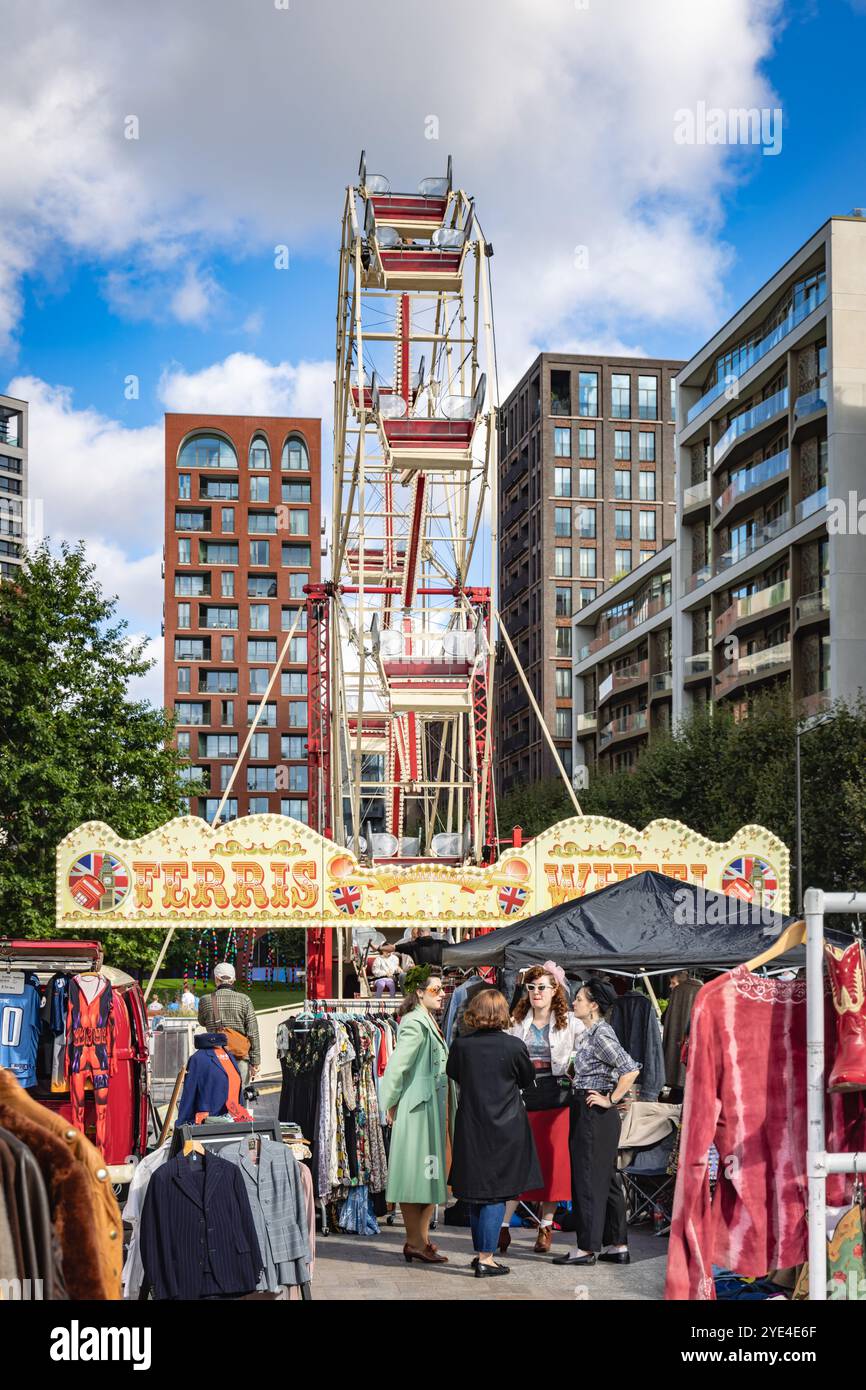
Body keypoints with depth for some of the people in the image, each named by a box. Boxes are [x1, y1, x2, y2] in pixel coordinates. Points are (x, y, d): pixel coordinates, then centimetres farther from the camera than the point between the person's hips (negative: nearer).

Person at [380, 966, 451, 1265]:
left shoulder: (429, 1022, 16)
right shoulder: (415, 1024, -15)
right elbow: (397, 1066, -17)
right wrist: (391, 1104, -10)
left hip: (434, 1106, 10)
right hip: (417, 1106, -10)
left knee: (432, 1173, 12)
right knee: (416, 1173, -3)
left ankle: (421, 1238, 18)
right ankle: (415, 1241, 2)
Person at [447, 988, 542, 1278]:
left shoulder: (461, 1044, -8)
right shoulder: (514, 1045, -12)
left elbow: (453, 1074, 11)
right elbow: (527, 1080, 4)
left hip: (470, 1126, 3)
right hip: (505, 1128, -3)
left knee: (475, 1191, 14)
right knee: (496, 1194, 2)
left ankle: (480, 1253, 24)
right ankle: (486, 1259, 0)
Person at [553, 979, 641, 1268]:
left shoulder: (601, 1035, -17)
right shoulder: (588, 1033, 12)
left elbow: (631, 1070, -24)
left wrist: (611, 1099, -18)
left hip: (594, 1113, -10)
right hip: (585, 1112, 10)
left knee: (589, 1179, -3)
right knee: (607, 1179, 13)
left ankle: (587, 1248, 3)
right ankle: (618, 1245, 19)